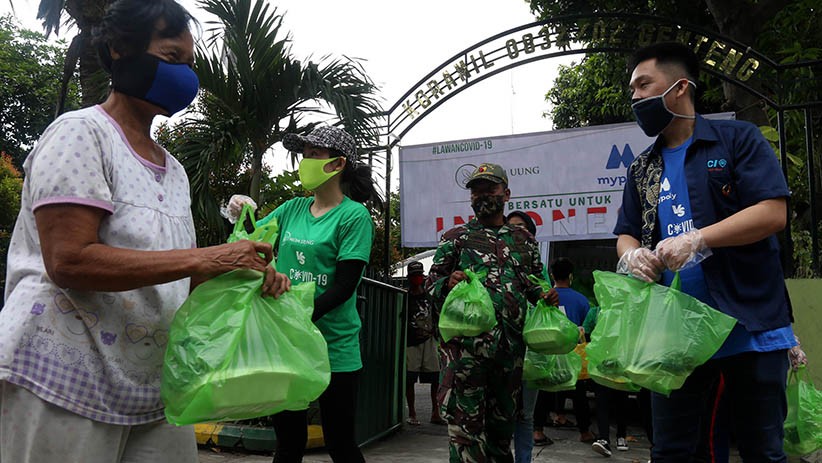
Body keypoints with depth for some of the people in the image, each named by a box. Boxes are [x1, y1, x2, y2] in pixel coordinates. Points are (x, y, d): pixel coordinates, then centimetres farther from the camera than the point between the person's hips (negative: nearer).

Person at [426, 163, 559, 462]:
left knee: (503, 420, 12)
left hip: (511, 344, 3)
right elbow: (431, 282, 9)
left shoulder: (524, 240, 19)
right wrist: (448, 283, -14)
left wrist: (544, 295, 5)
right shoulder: (455, 237, 12)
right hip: (465, 340, -3)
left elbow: (534, 285, 28)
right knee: (465, 421, -8)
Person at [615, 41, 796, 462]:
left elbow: (773, 212, -12)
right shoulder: (642, 170, 14)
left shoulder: (738, 139, -1)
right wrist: (631, 254, -10)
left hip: (750, 327, -4)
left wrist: (696, 239, -24)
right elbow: (625, 235, 15)